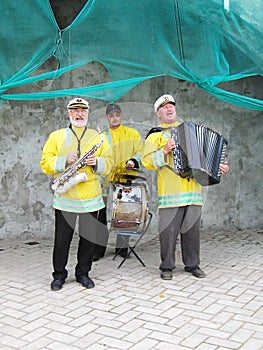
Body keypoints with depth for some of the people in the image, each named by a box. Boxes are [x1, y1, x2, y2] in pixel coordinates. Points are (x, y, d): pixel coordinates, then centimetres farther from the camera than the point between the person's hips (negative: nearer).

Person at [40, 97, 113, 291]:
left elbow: (109, 162, 7)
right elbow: (45, 163, 0)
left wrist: (97, 162, -14)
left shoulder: (98, 137, 11)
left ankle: (83, 273, 24)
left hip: (91, 197, 2)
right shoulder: (56, 136, 7)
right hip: (64, 197, -1)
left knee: (88, 237, 8)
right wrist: (65, 161, -15)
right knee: (62, 238, 4)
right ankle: (59, 275, 20)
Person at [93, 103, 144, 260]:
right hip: (108, 181, 0)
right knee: (104, 215, -2)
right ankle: (100, 247, 6)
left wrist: (133, 160, -16)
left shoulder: (132, 133, 11)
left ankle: (122, 247, 14)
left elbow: (140, 151, 5)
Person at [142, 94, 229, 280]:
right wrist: (164, 151, -19)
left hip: (193, 190, 4)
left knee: (192, 229, 7)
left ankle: (193, 264, 19)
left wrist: (220, 166, 14)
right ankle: (167, 266, 11)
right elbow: (147, 161, -5)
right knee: (169, 230, -2)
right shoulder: (155, 135, 6)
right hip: (170, 192, -4)